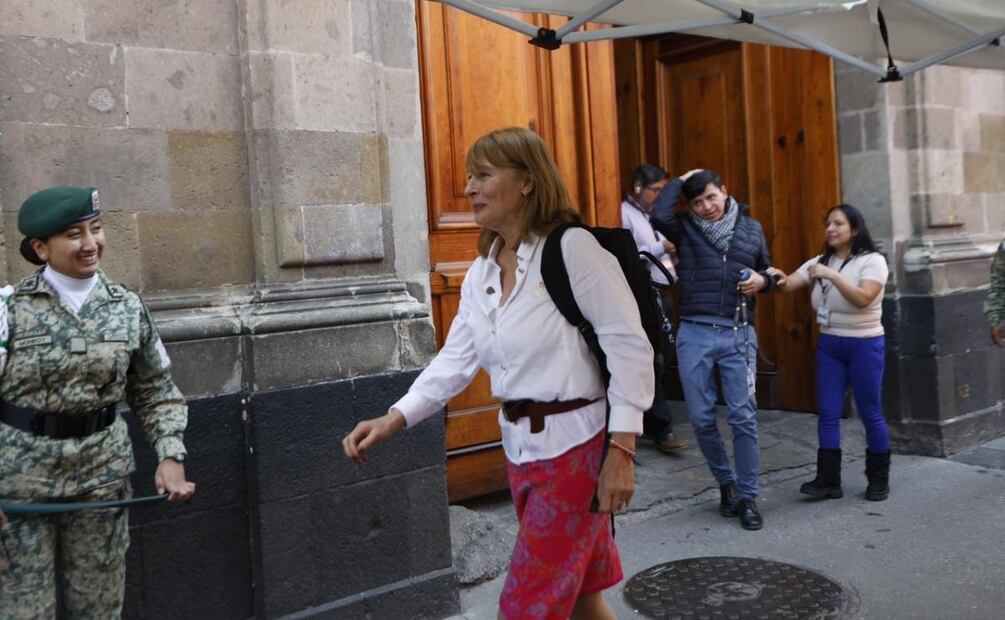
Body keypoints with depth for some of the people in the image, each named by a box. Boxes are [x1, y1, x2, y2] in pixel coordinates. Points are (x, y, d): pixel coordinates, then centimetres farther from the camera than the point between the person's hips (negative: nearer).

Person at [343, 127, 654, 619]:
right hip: (520, 448, 7)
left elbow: (630, 347, -16)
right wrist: (394, 419, -8)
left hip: (575, 446, -7)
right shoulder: (480, 273, 9)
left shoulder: (572, 247, -15)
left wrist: (621, 450, -18)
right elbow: (456, 359, 5)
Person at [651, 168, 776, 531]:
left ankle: (747, 496, 10)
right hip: (695, 334, 0)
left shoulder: (751, 228, 11)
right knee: (701, 418, 6)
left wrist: (762, 280, -2)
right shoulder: (685, 228, 4)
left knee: (743, 417, -1)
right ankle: (725, 482, 27)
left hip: (738, 335, 0)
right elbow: (659, 215, -18)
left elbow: (767, 271, 22)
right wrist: (680, 180, -4)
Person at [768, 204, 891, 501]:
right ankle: (828, 479, 3)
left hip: (864, 345, -5)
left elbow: (862, 298, -23)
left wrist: (831, 275, -29)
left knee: (870, 413, 4)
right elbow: (789, 285, -4)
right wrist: (778, 278, -26)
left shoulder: (873, 261, -8)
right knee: (828, 413, 0)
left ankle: (879, 479, 19)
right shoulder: (820, 261, 8)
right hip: (829, 344, 5)